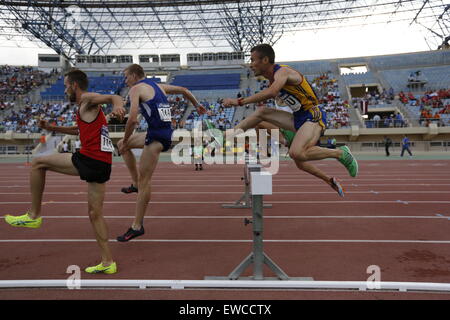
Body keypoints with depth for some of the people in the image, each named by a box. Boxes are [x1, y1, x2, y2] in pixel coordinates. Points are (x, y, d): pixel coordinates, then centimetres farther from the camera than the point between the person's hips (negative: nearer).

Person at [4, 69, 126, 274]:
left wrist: (117, 105, -41)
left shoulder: (87, 99, 1)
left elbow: (112, 97, -18)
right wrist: (52, 128, 41)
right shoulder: (86, 109, 29)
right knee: (95, 213, 13)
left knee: (38, 164, 8)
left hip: (89, 159, -9)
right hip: (103, 165, 9)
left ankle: (33, 215, 13)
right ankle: (108, 263, 15)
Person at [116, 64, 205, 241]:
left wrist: (126, 140, -5)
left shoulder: (135, 89, -4)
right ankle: (137, 184, 24)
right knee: (123, 145, 23)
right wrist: (197, 105, 42)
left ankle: (137, 226, 1)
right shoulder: (157, 85, 20)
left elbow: (132, 119, -17)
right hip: (165, 131, 9)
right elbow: (184, 90, 28)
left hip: (157, 136, -9)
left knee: (144, 181, -5)